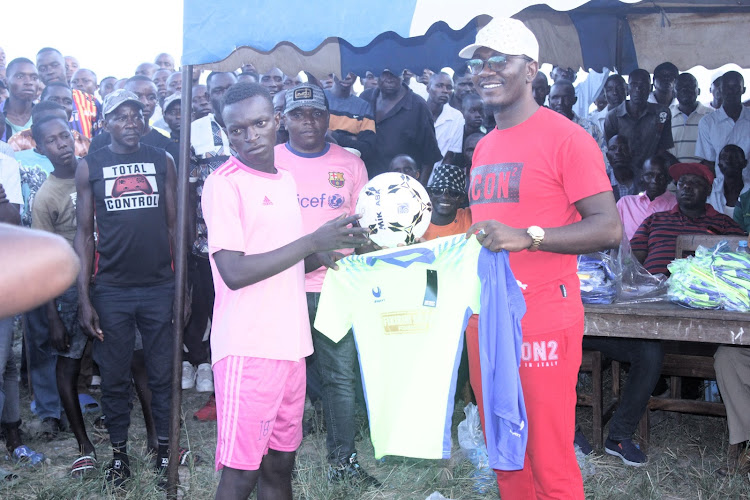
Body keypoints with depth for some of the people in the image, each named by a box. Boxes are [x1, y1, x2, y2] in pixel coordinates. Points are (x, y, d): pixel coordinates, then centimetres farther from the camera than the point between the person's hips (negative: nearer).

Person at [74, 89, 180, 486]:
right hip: (111, 289, -1)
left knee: (162, 374, 8)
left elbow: (174, 225, 8)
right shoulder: (90, 166, 3)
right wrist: (84, 298, -4)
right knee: (114, 378, 8)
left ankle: (164, 448, 21)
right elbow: (84, 233, 2)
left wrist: (183, 285, 3)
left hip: (159, 286, 1)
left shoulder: (162, 161, 6)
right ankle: (119, 452, 22)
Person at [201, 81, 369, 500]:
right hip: (248, 350, -7)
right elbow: (235, 272, -17)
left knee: (279, 465, 14)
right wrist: (312, 241, -16)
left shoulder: (285, 180, 15)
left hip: (290, 344, 7)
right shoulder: (224, 183, -9)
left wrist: (330, 251, 4)